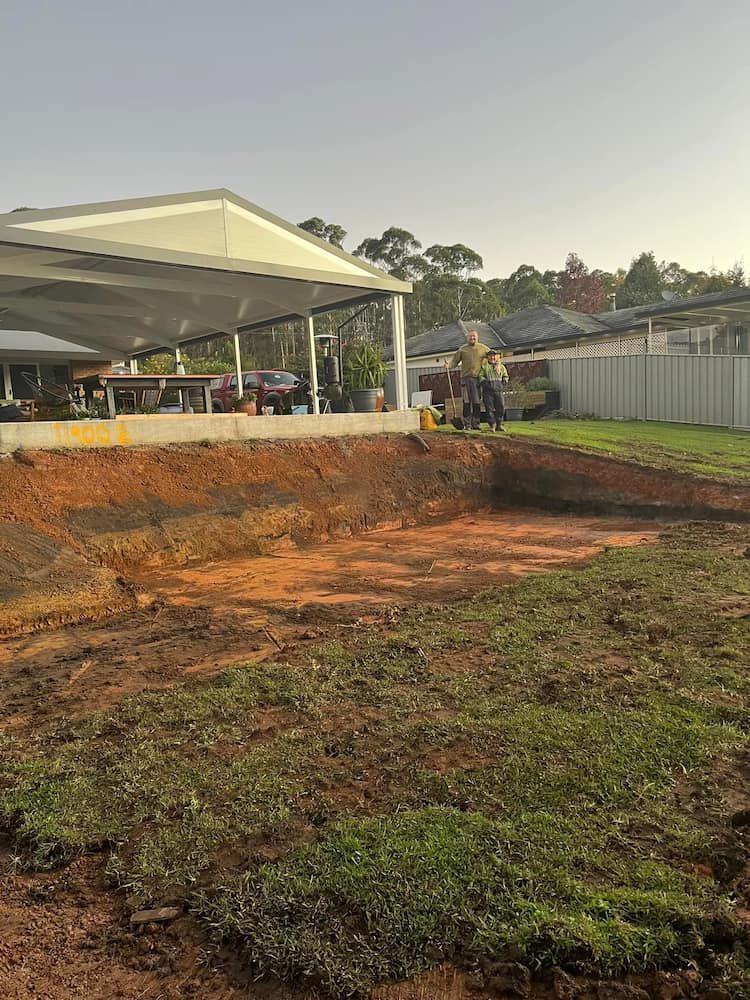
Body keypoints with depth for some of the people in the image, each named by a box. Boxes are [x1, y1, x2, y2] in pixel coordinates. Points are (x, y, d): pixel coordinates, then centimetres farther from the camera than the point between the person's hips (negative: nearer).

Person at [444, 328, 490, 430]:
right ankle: (467, 424, 4)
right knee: (466, 402, -1)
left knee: (477, 403, 0)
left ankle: (475, 424, 7)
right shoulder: (462, 349, 10)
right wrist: (448, 365, -13)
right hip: (465, 378, 0)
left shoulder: (483, 348, 10)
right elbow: (454, 360, 7)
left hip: (477, 378, 0)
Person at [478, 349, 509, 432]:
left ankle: (499, 425, 12)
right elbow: (480, 376, 1)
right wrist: (483, 381, -13)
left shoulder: (501, 366, 13)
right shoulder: (484, 366, 5)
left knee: (501, 408, 0)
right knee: (489, 408, -4)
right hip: (488, 391, -3)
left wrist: (504, 381, 7)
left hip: (498, 390, 3)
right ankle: (492, 425, 3)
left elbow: (505, 376, 23)